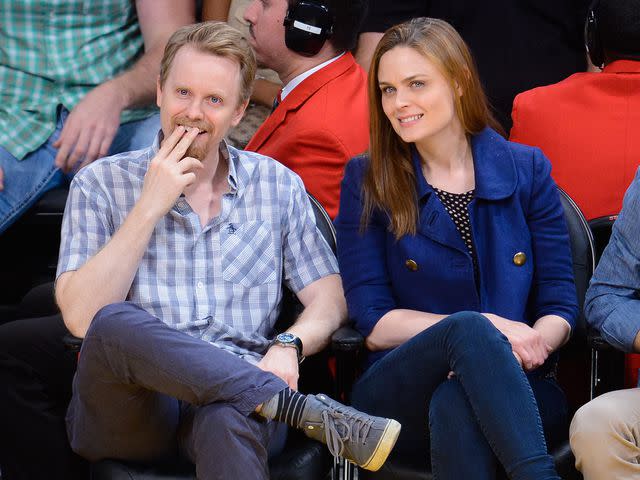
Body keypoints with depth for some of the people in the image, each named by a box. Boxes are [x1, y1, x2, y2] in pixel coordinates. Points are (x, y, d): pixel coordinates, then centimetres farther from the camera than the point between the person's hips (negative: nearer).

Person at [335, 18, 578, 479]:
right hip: (399, 400, 0)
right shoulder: (366, 182, 7)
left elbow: (560, 306, 7)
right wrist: (488, 330, -14)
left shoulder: (527, 170, 10)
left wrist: (530, 345, -18)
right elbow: (374, 323, -1)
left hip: (514, 393, 1)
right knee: (468, 329, -36)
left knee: (456, 404, -37)